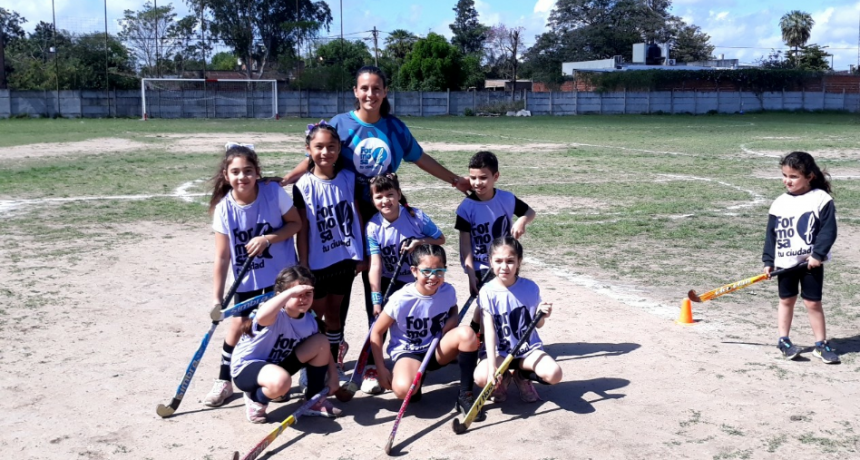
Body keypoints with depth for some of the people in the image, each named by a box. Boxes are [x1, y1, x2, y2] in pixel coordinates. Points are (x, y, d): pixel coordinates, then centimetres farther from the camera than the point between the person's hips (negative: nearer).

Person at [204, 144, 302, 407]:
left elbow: (296, 223, -7)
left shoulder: (274, 192, -18)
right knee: (237, 326, 3)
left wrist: (268, 239, -23)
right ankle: (224, 381, 21)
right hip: (246, 280, 1)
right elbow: (222, 257, -13)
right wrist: (217, 298, -15)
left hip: (281, 274, -1)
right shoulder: (224, 208, -16)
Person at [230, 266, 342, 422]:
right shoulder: (276, 316, -29)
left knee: (322, 341, -7)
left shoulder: (309, 321, -7)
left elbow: (323, 349, 8)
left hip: (278, 364, 8)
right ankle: (256, 401, -4)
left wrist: (333, 376, 2)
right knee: (281, 381, -42)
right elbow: (261, 317, -56)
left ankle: (315, 401, 7)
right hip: (247, 368, -8)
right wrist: (291, 292, -54)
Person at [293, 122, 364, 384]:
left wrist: (360, 253, 5)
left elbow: (357, 216, 5)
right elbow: (302, 228, -8)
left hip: (346, 258, 3)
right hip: (317, 262, -3)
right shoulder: (304, 186, -9)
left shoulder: (349, 179, 0)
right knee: (316, 315, 7)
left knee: (335, 312, 14)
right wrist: (303, 264, -9)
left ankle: (333, 363, 27)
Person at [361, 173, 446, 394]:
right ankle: (371, 368, -6)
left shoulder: (416, 216, -14)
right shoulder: (373, 227, -15)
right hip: (388, 283, 0)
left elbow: (440, 239, -4)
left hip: (417, 282, 1)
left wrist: (420, 242, -24)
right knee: (378, 317, -16)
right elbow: (375, 264, -21)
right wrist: (376, 299, -27)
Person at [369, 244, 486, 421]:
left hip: (438, 350, 3)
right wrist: (381, 370, -13)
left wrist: (453, 320, -13)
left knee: (466, 332, -28)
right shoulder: (401, 300, -21)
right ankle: (417, 380, 6)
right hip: (408, 352, -3)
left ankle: (465, 395, -14)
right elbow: (376, 333, -10)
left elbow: (454, 313, 13)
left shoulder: (448, 291, -10)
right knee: (404, 389, -35)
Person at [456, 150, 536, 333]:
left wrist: (522, 220, -18)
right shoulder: (466, 207, -16)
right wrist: (471, 274, -20)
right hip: (481, 267, -3)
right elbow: (465, 243, -15)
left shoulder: (507, 199, -10)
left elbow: (530, 212, 6)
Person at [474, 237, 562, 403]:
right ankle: (503, 378, 8)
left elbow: (538, 325, 6)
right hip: (499, 352, -1)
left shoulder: (530, 287, -6)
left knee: (554, 374, -27)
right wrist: (492, 366, -28)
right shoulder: (487, 292, -11)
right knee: (481, 377, -32)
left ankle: (523, 375, 9)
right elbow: (489, 331, -18)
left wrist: (542, 316, -19)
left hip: (529, 348, 1)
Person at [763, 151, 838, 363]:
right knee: (786, 300, 10)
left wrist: (818, 254, -17)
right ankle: (783, 340, 18)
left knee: (813, 302, 3)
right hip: (785, 262, 3)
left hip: (811, 262, -3)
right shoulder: (779, 203, 3)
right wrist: (768, 261, 3)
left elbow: (828, 230, -11)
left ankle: (821, 344, 14)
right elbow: (771, 234, 6)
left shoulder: (821, 199, -8)